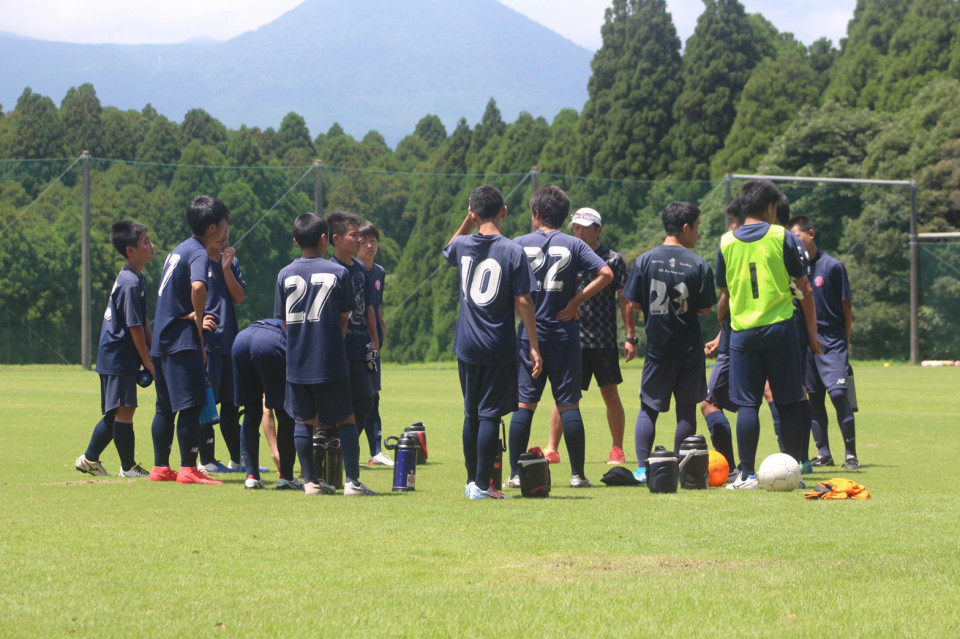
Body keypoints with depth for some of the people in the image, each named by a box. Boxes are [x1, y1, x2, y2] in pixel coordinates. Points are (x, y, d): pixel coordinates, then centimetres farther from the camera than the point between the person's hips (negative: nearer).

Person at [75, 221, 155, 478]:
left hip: (113, 357, 10)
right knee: (124, 410, -4)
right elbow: (134, 327, -18)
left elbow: (144, 320, 19)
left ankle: (89, 459, 23)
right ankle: (128, 467, 2)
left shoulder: (137, 278, 13)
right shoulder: (130, 283, -19)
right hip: (119, 357, -10)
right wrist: (147, 361, -11)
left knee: (115, 413, 15)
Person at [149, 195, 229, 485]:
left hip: (161, 340, 9)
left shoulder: (180, 249, 16)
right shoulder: (199, 253, -12)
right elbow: (197, 287, -31)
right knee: (191, 406, -8)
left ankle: (160, 467, 17)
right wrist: (199, 322, -19)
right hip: (183, 341, -9)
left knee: (165, 407, 13)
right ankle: (188, 469, -10)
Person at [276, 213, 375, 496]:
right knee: (346, 420, 6)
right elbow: (344, 319, 2)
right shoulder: (338, 272, -4)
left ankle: (311, 481, 10)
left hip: (296, 364, 2)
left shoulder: (285, 275, 3)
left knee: (303, 422, 10)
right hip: (331, 364, -2)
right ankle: (352, 481, 0)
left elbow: (284, 321, 8)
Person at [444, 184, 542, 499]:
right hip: (500, 348, -4)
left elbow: (448, 251, 29)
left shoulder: (462, 246, 1)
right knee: (490, 414, -1)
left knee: (471, 414, 15)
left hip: (467, 345, 4)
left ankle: (472, 481, 21)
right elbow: (523, 302, -10)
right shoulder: (513, 251, -10)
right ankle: (482, 484, -3)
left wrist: (468, 220, 18)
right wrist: (534, 347, -6)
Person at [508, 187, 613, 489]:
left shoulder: (519, 245, 2)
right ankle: (577, 474, 3)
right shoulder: (574, 245, 1)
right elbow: (605, 274, -8)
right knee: (569, 404, 3)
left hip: (529, 333, 0)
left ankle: (515, 473, 3)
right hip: (564, 334, 0)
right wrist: (576, 302, -4)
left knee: (524, 404, 4)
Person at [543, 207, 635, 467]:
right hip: (572, 339, 2)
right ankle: (552, 449, 2)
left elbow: (625, 300, 2)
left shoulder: (613, 260, 1)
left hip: (604, 340, -2)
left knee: (610, 394, 3)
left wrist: (630, 337, -3)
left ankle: (617, 450, 14)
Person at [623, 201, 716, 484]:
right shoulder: (699, 265, -5)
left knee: (648, 408, 8)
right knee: (686, 409, 7)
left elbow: (633, 303, -2)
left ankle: (642, 468, 0)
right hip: (690, 349, -1)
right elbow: (705, 309, -3)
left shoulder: (645, 260, -2)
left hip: (657, 347, 1)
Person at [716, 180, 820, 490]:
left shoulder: (726, 242, 7)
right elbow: (804, 289, 1)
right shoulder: (782, 237, 0)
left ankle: (747, 474, -2)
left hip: (742, 332, 2)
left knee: (747, 404, 2)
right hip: (779, 328, -1)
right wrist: (812, 333, 8)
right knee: (787, 403, 4)